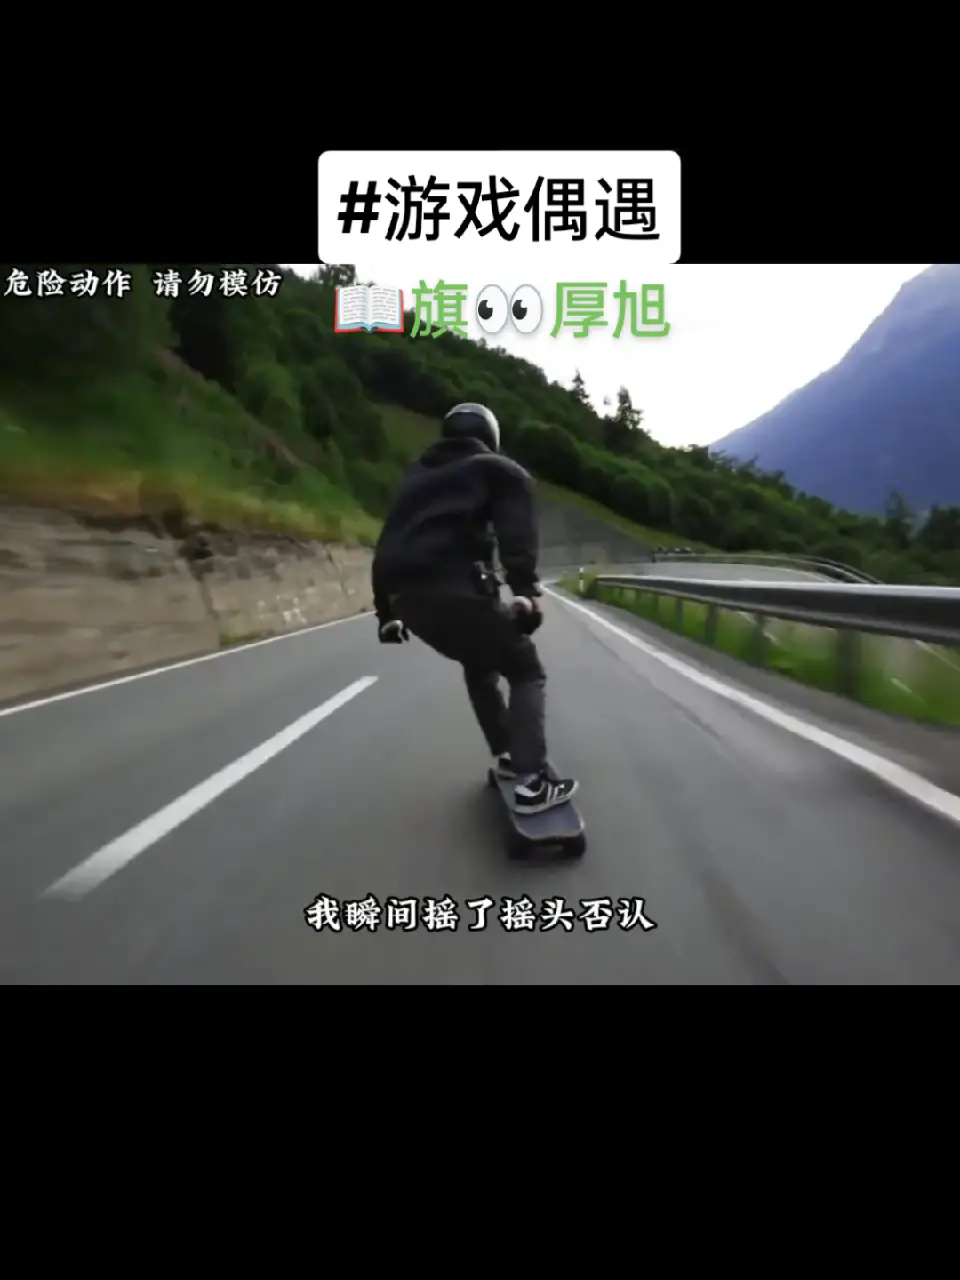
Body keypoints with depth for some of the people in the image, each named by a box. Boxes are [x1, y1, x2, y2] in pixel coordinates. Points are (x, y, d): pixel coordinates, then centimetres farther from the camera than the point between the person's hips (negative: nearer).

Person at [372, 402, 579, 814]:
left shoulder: (416, 475, 32)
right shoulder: (498, 470, 14)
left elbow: (387, 543, 28)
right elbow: (515, 532, -7)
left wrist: (386, 610, 31)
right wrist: (526, 591, -18)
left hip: (406, 594, 7)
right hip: (455, 587, -6)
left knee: (479, 663, 29)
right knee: (526, 670, 6)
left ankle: (506, 756, 33)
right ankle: (531, 782, -5)